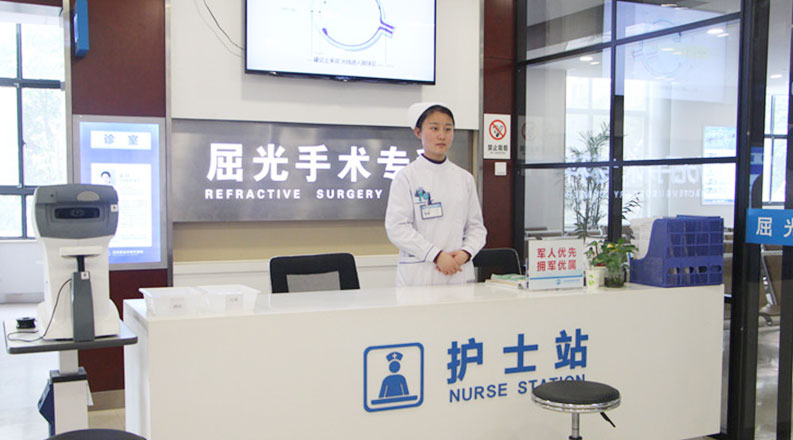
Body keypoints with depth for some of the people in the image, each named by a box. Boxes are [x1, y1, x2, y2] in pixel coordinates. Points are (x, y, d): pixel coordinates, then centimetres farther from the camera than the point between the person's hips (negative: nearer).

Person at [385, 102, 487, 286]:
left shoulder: (464, 178, 11)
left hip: (459, 273, 4)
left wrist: (466, 252, -7)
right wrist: (437, 255, -15)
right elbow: (397, 227, -9)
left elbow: (476, 226, 13)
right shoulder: (406, 177, -2)